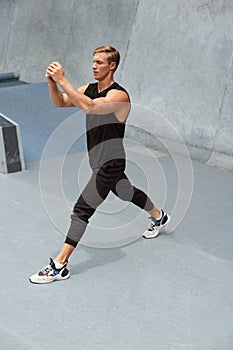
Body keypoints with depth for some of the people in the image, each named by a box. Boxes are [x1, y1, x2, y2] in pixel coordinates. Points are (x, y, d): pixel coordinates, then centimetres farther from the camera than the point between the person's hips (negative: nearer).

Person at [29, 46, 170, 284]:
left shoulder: (119, 96, -22)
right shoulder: (90, 89, 4)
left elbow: (88, 106, -40)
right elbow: (60, 103, -4)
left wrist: (62, 80, -40)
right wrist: (52, 83, -24)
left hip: (110, 165, -9)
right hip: (100, 162, 9)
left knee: (82, 210, -12)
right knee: (127, 193, 29)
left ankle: (59, 266, -10)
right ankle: (159, 217, 55)